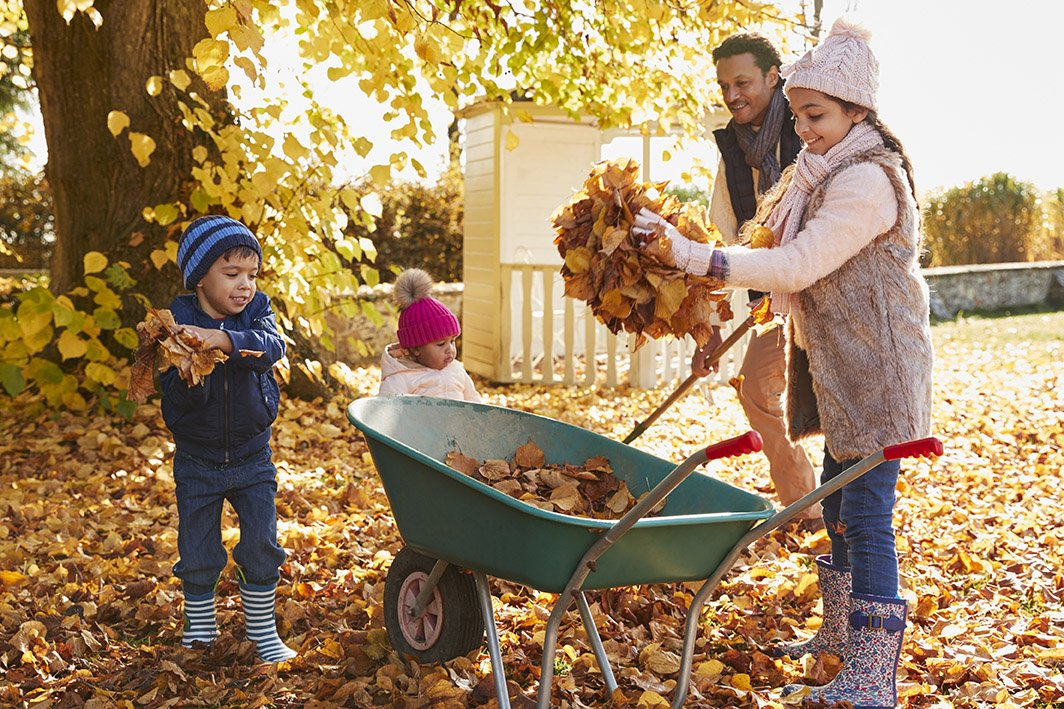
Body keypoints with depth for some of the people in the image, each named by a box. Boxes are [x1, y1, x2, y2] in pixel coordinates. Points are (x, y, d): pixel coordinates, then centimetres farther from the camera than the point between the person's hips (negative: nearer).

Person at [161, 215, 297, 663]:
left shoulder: (256, 311, -6)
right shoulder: (177, 323, -13)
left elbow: (270, 346, -29)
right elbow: (176, 399, -18)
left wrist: (221, 339, -45)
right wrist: (190, 377, -41)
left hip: (252, 457, 1)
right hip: (197, 462, -1)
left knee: (261, 546, 2)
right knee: (198, 555, 8)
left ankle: (262, 630, 19)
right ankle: (199, 626, 30)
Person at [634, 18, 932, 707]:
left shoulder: (867, 180, -18)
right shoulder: (830, 174, 15)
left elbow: (798, 265, -25)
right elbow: (808, 268, 18)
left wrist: (691, 255, -26)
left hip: (877, 370, -10)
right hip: (842, 368, 10)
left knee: (865, 518, -9)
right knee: (840, 508, 18)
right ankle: (839, 639, 34)